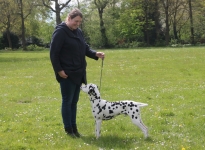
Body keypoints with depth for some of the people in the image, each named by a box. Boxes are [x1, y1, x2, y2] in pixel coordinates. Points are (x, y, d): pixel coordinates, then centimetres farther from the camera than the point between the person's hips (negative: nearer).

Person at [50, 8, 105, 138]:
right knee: (67, 102, 1)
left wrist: (95, 54, -2)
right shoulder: (60, 32, -13)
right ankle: (68, 129, 8)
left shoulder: (78, 32, 11)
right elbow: (54, 53, -15)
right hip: (67, 74, -8)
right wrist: (59, 70, -18)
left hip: (78, 73, 8)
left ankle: (74, 127, 20)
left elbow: (85, 48, 16)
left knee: (74, 101, 13)